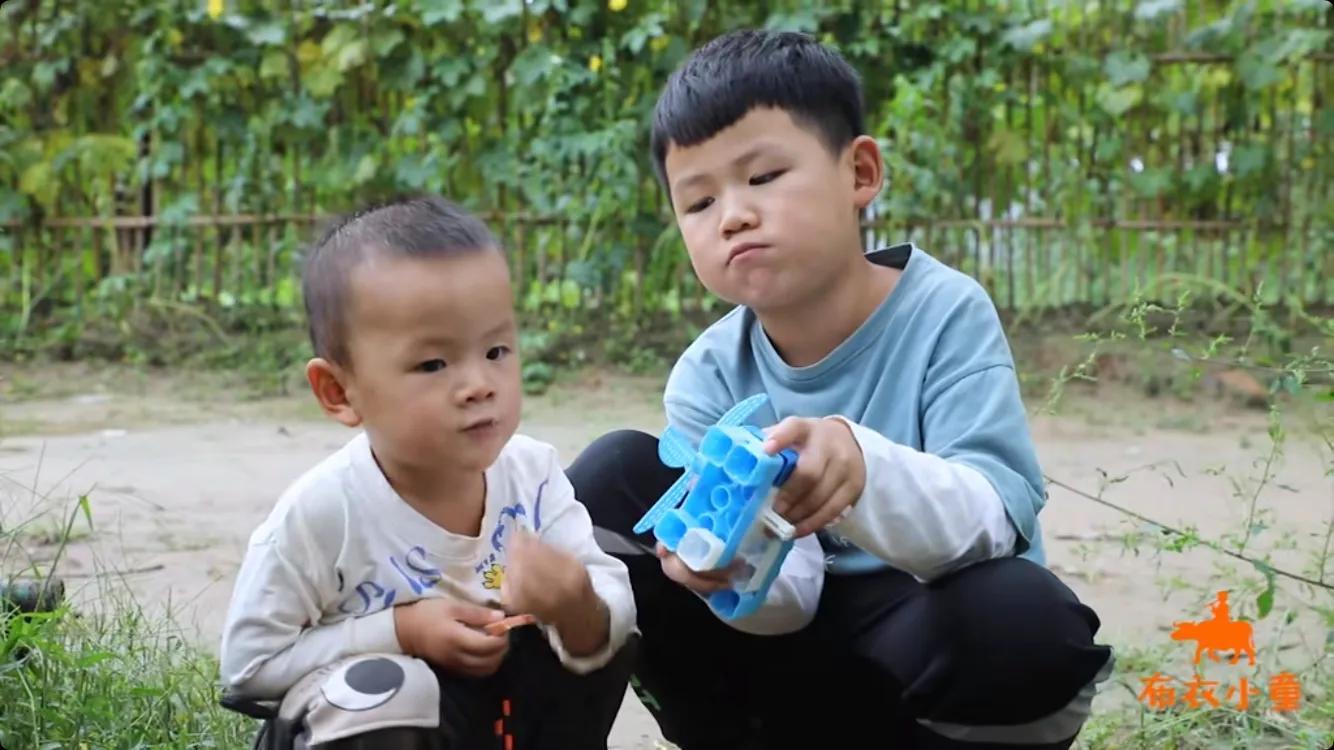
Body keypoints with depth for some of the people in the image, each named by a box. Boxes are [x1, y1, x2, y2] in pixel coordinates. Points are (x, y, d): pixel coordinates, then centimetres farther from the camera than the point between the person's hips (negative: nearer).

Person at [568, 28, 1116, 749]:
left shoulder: (943, 314, -16)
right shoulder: (708, 377, -8)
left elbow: (996, 517, -28)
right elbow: (789, 597, -14)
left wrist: (865, 470, -48)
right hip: (799, 647, 3)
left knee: (1025, 622, -37)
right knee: (612, 477, -13)